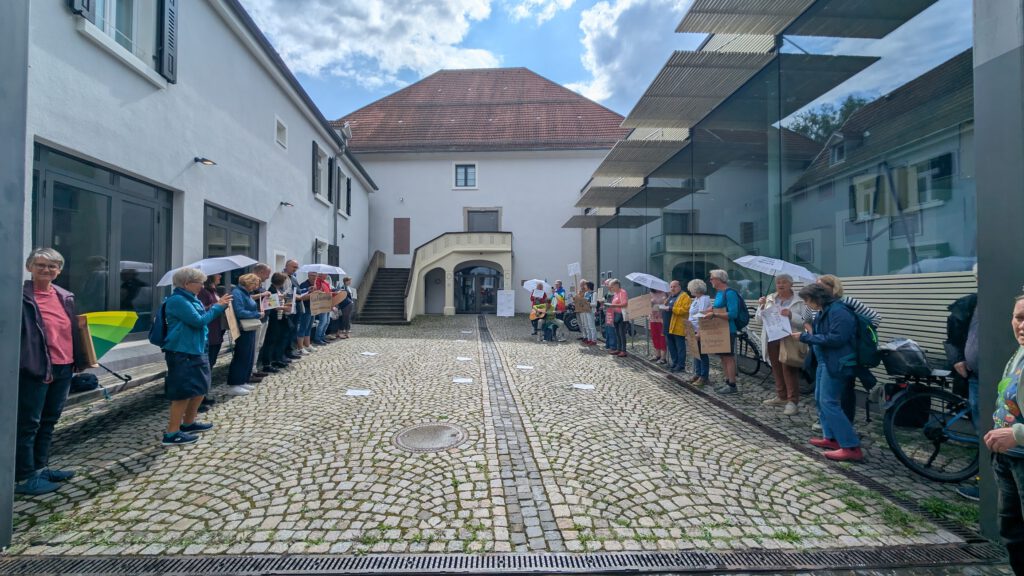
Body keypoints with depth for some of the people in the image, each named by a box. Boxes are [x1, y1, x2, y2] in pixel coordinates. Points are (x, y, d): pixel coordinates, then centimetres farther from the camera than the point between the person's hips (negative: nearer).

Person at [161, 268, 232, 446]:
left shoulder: (192, 299, 13)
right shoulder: (178, 300, -16)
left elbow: (205, 319, 20)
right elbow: (198, 321, -20)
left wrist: (220, 306, 7)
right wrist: (217, 307, -10)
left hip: (196, 350, 10)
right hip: (182, 353, -10)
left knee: (200, 388, 18)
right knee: (184, 393, -5)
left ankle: (188, 423, 32)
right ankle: (172, 434, 4)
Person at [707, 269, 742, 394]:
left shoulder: (730, 293, -16)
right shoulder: (718, 292, 11)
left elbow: (733, 314, -22)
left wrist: (715, 315, -25)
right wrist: (711, 310, 3)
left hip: (728, 330, -9)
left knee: (729, 357, -2)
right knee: (722, 357, 13)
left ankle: (732, 385, 5)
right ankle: (727, 382, 22)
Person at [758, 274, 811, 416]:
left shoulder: (799, 302, -2)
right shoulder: (769, 298, 9)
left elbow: (805, 322, -10)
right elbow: (759, 317, 7)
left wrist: (791, 315, -24)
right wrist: (761, 306, -10)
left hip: (788, 340, -5)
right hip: (772, 339, 5)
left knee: (789, 370, -3)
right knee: (776, 369, 13)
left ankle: (792, 401, 4)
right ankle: (781, 396, 26)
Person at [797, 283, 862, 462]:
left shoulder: (839, 311, -19)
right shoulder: (823, 312, 12)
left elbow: (836, 338, -26)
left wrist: (806, 337, -21)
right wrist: (807, 336, 2)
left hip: (836, 363, -11)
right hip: (824, 362, 11)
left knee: (829, 402, -11)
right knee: (820, 399, 15)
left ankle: (852, 447, -6)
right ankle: (831, 437, 24)